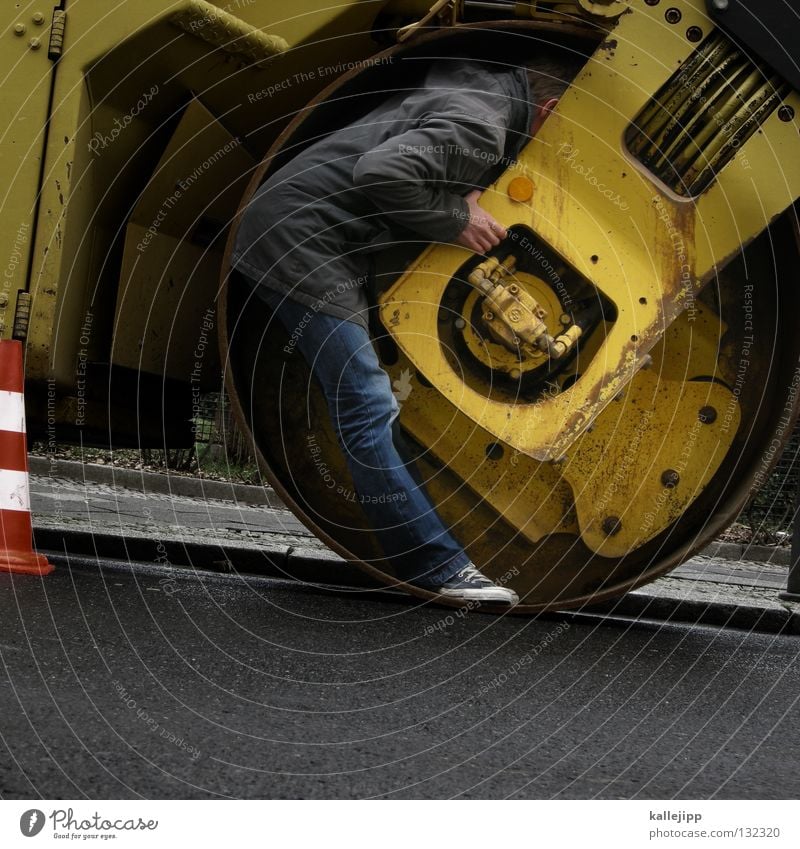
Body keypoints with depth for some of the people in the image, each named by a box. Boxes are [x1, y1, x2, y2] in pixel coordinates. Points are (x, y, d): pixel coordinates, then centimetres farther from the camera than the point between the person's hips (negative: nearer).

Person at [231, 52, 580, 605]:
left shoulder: (476, 83, 11)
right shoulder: (480, 127, -16)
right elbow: (381, 170, -27)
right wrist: (456, 220, -13)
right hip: (303, 241, -10)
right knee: (369, 410, -11)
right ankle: (438, 567, -10)